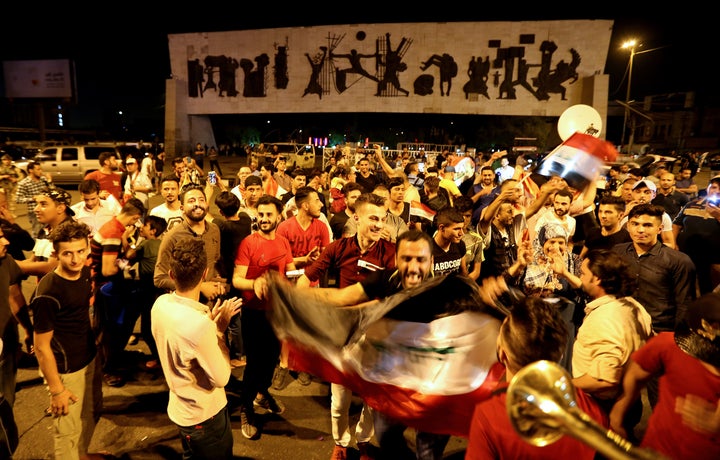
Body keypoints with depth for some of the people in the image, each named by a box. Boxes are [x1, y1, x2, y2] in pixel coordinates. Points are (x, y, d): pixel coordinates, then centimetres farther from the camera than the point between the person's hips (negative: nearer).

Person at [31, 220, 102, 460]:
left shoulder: (85, 272, -6)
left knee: (92, 413, 26)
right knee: (68, 429, 12)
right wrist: (56, 389, -15)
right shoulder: (48, 293, -27)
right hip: (66, 369, -7)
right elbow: (41, 346, -20)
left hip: (90, 358, 8)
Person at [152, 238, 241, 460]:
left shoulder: (160, 304, -13)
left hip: (180, 408, 7)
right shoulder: (200, 325, -38)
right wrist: (219, 330, -17)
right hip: (204, 418, -7)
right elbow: (221, 379, -24)